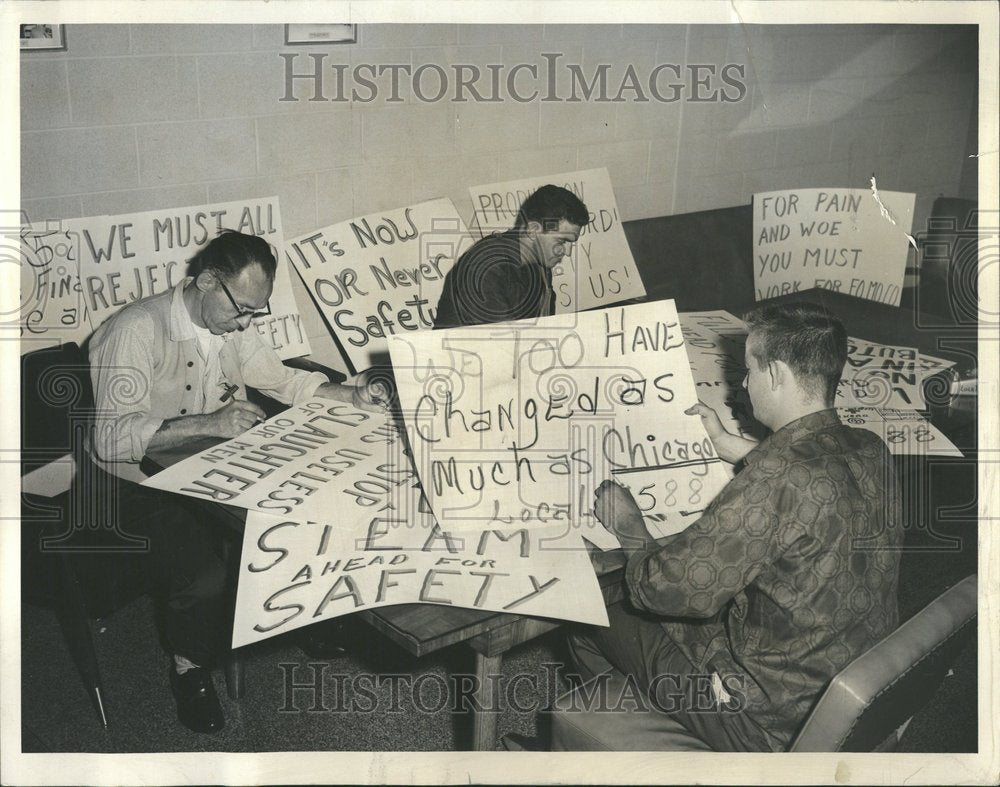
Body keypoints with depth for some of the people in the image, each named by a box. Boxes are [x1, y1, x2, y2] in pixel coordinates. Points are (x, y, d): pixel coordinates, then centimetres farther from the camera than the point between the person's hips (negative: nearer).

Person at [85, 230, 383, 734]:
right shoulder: (135, 331, -22)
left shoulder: (231, 325, 1)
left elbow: (282, 379, 15)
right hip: (137, 480, -7)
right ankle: (190, 667, -1)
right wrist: (209, 423, -39)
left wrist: (347, 395, -2)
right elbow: (114, 438, -30)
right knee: (203, 572, -29)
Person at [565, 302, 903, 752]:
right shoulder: (871, 452, -5)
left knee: (592, 618, 10)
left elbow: (669, 589, -24)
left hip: (775, 724, -8)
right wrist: (729, 444, 26)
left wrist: (630, 530, -4)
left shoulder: (774, 481, -32)